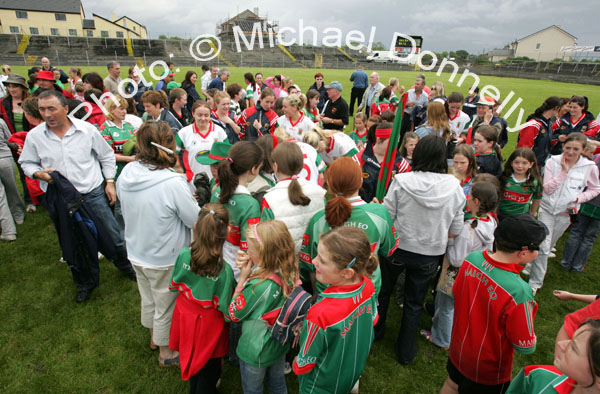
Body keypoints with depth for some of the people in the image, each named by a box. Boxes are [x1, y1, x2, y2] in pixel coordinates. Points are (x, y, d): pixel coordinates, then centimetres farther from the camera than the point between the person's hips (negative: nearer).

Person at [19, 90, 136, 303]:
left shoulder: (87, 129, -6)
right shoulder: (34, 136, -2)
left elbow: (106, 156, 6)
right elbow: (27, 163, 11)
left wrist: (109, 182, 3)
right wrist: (39, 173, -11)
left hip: (94, 194, -1)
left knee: (113, 235, 7)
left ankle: (127, 267, 34)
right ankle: (85, 283, 36)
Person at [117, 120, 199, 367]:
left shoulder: (126, 175, -11)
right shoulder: (172, 184, -32)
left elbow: (126, 211, 5)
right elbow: (197, 221, -22)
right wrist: (194, 201, -2)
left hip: (136, 253, 6)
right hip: (164, 260, -6)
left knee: (148, 299, 29)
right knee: (166, 307, 17)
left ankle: (154, 337, 55)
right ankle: (167, 353, 40)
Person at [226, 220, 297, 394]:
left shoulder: (258, 286, -40)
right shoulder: (291, 273, -18)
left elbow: (233, 314, -20)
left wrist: (242, 277, -24)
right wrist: (245, 268, -18)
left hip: (256, 352, -6)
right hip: (280, 345, 6)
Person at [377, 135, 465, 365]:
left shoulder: (401, 181, -19)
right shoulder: (454, 186, -12)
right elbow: (455, 231, -5)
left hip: (397, 249, -1)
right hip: (430, 255, 1)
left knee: (383, 291, 25)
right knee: (414, 303, 21)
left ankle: (375, 331, 48)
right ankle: (405, 352, 38)